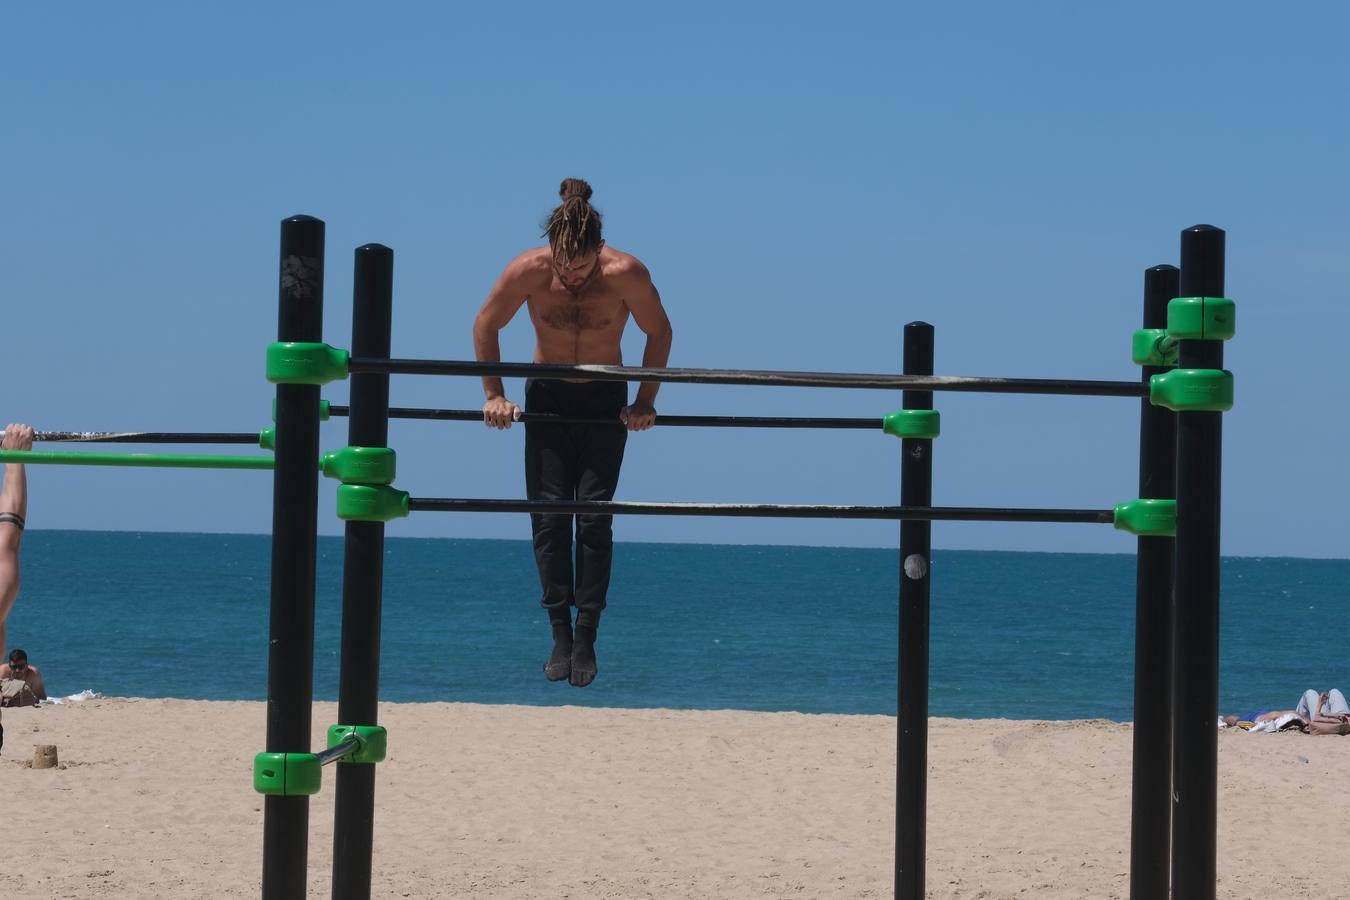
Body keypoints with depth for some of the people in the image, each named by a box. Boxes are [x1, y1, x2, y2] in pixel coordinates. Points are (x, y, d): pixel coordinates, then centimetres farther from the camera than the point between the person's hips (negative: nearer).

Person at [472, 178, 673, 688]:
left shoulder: (626, 274, -24)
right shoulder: (528, 271, -21)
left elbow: (659, 331, -7)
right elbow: (486, 325, -4)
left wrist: (646, 400, -7)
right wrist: (494, 396, -4)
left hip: (605, 401, -1)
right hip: (547, 397, 1)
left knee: (595, 516, -9)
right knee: (549, 516, -5)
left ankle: (587, 638, -3)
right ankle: (560, 637, 2)